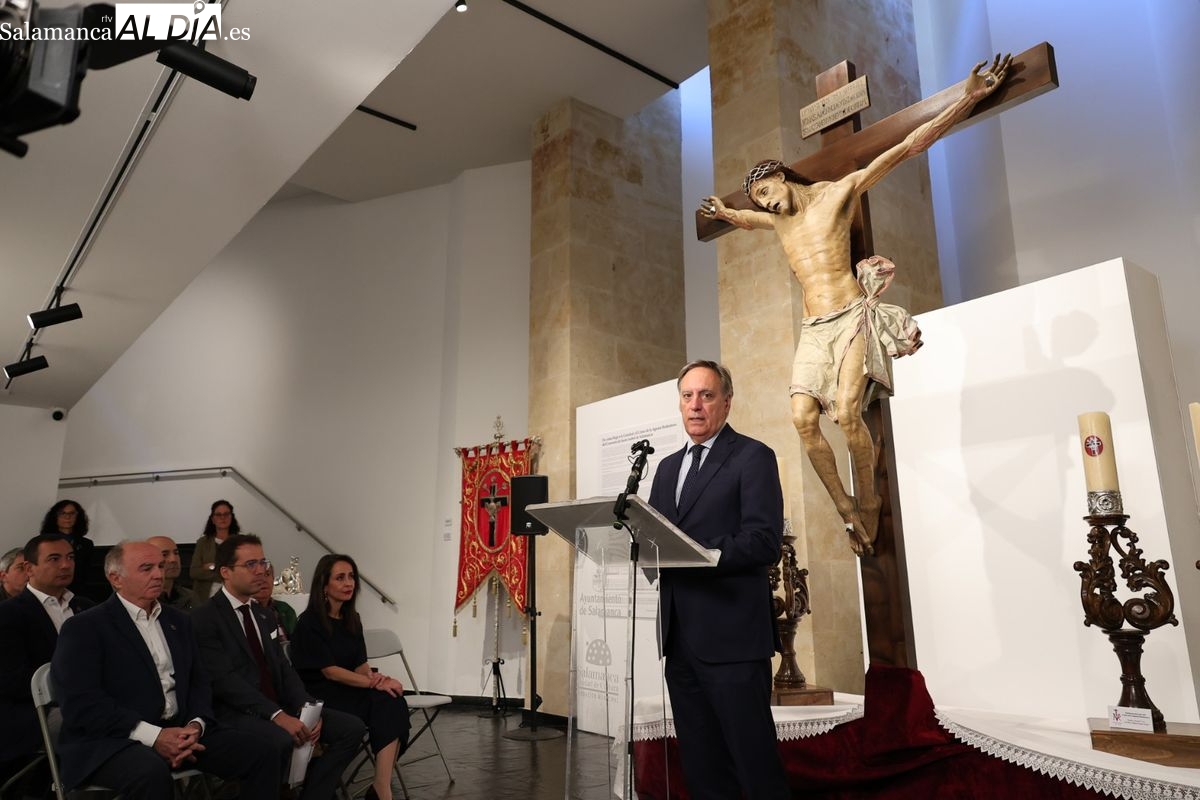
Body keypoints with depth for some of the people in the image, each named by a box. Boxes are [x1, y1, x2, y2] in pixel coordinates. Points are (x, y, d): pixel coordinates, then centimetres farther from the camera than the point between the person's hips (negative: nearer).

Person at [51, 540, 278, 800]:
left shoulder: (178, 620, 16)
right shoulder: (83, 628, -4)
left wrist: (195, 725, -7)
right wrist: (153, 736, -21)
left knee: (256, 754, -13)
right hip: (112, 740, -5)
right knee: (152, 772, -37)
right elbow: (81, 703, -14)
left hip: (180, 731, 6)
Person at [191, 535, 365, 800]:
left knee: (351, 728, -9)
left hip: (277, 707, 7)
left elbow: (283, 669, 12)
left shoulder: (262, 614, 17)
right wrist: (277, 715, -27)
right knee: (280, 740, -38)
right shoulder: (204, 618, -8)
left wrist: (306, 708, -7)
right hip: (235, 712, -7)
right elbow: (224, 681, -19)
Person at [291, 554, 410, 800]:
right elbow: (330, 671, -15)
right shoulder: (310, 623, -10)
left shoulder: (352, 619, 12)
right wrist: (374, 683, -19)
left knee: (393, 702, -26)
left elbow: (360, 663, 10)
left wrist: (374, 676, -13)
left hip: (349, 690, 6)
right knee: (384, 703, -29)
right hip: (322, 696, -6)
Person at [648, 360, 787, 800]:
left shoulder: (752, 457, -4)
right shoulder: (668, 467, 17)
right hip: (680, 635, 7)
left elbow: (765, 541, -15)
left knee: (754, 758, 1)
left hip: (732, 634, -7)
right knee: (700, 763, 15)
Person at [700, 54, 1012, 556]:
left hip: (852, 317, -5)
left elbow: (908, 147, 0)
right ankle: (845, 509, -3)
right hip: (813, 329, 5)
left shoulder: (839, 192, 4)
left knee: (846, 412, -24)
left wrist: (968, 99, -3)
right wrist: (724, 213, 34)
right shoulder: (774, 220, 20)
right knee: (803, 419, -15)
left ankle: (868, 501, -2)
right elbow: (741, 218, 47)